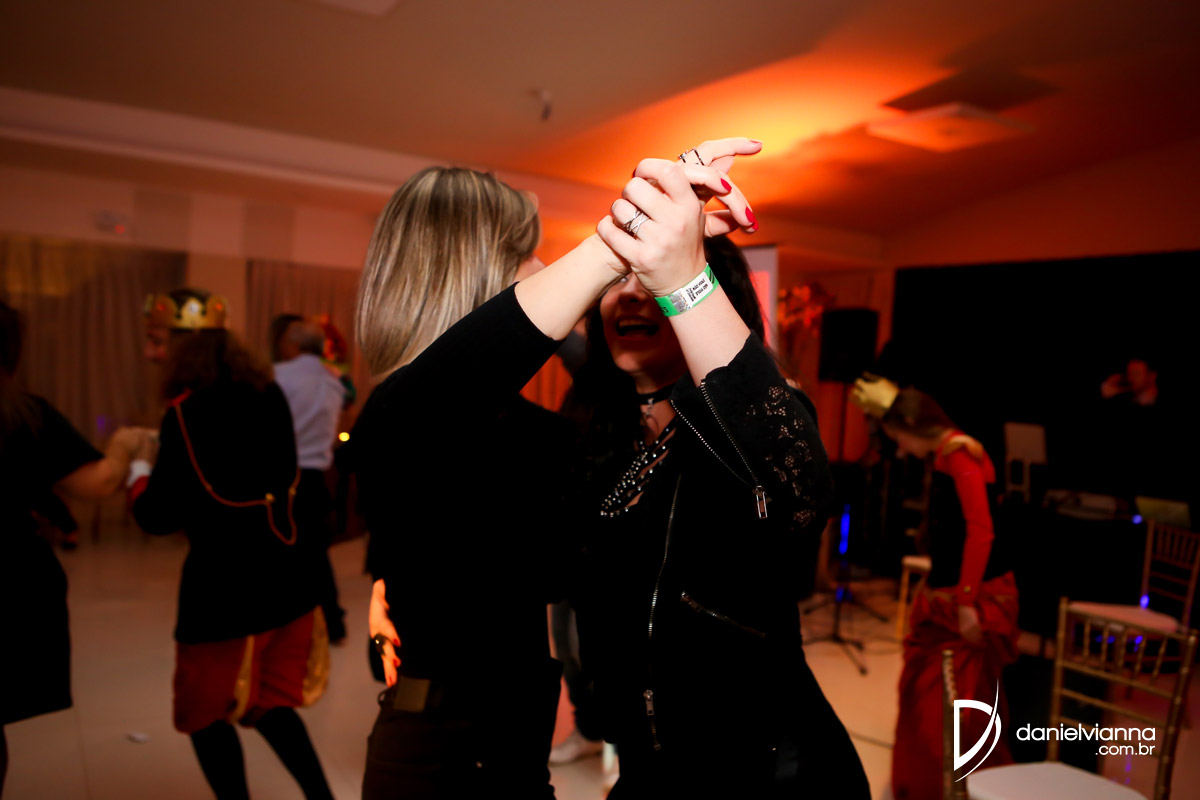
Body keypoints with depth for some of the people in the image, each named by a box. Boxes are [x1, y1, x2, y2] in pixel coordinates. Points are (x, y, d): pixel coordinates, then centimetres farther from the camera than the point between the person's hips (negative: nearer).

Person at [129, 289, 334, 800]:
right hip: (287, 572, 7)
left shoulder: (186, 411, -15)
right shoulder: (268, 395, 4)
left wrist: (138, 474, 8)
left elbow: (159, 517, -12)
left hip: (225, 584, -6)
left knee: (207, 713, 15)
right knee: (269, 702, 22)